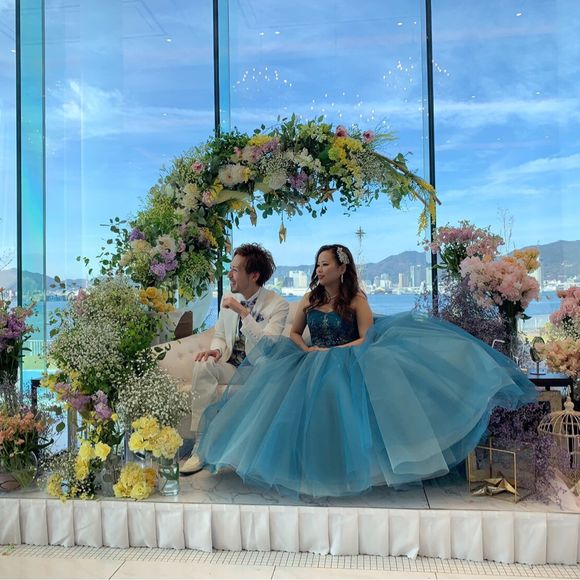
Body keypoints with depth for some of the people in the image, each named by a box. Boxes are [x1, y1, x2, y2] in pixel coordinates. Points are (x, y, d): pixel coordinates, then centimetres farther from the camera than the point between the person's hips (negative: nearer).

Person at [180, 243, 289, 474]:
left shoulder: (277, 304, -8)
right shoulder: (228, 299, 8)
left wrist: (243, 312, -25)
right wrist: (216, 349, -8)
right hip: (230, 365, 4)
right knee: (202, 366, -25)